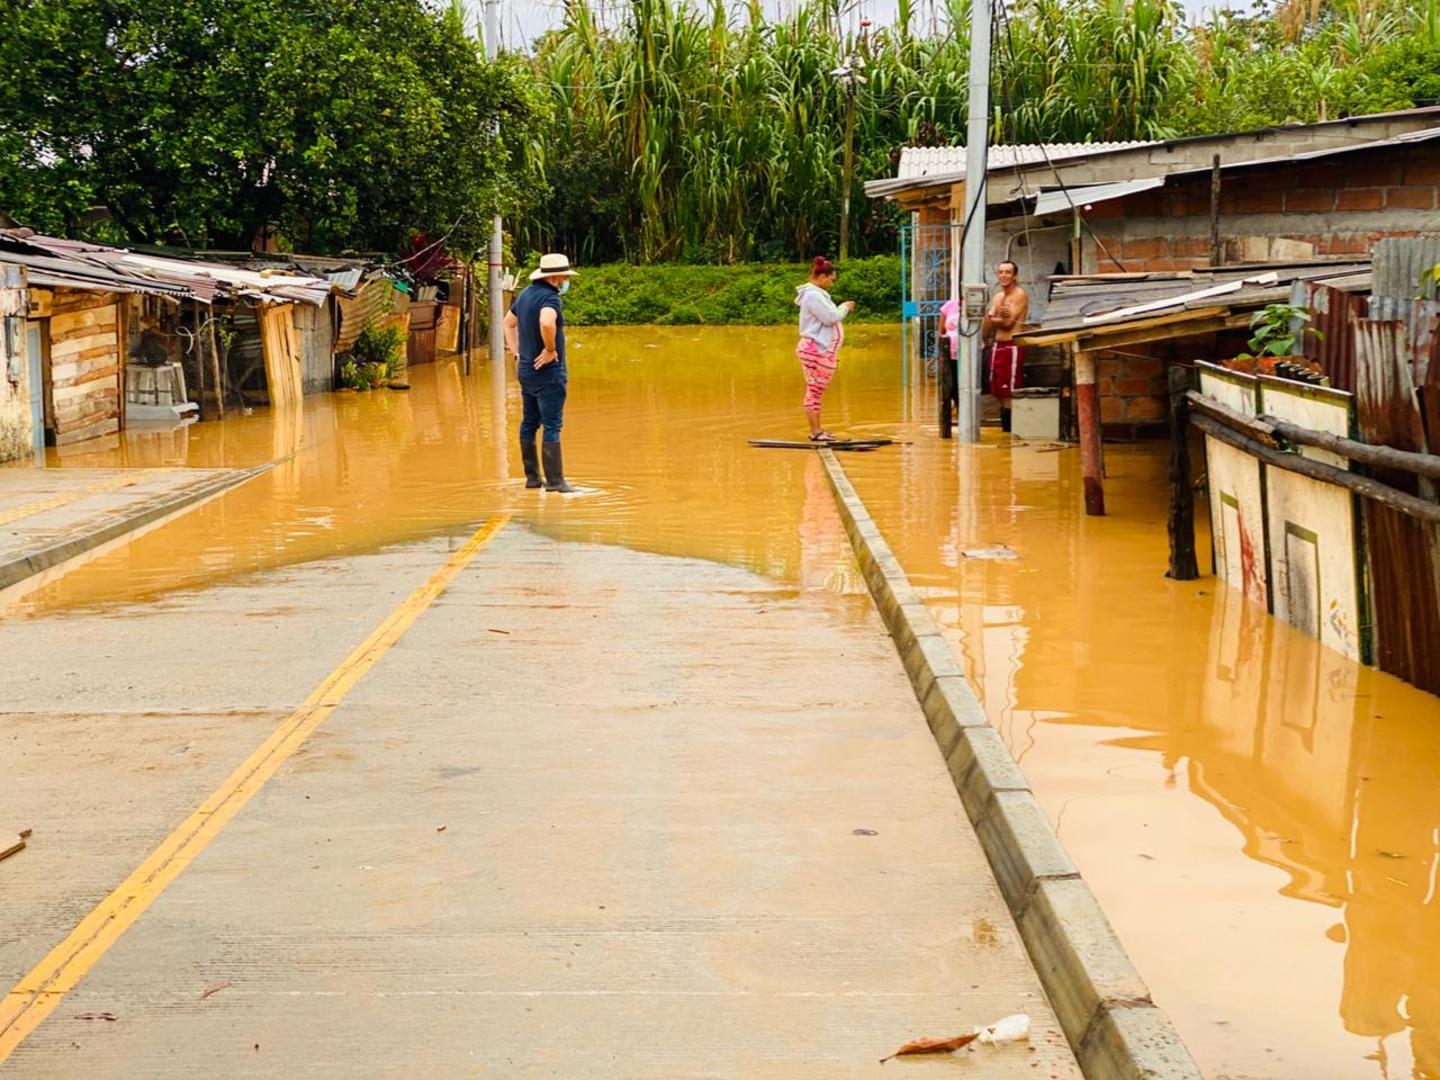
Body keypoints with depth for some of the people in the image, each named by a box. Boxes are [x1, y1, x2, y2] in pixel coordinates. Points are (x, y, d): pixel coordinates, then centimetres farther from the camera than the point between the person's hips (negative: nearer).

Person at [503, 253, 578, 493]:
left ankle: (532, 477, 20)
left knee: (529, 424, 13)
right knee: (552, 426, -6)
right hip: (548, 373, -9)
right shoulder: (550, 297, -18)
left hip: (526, 370, 9)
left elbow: (508, 322, 24)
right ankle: (555, 481, -6)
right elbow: (546, 323, -38)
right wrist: (550, 349, -23)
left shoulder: (526, 293, 11)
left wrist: (517, 352, 20)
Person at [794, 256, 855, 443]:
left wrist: (843, 309, 10)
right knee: (814, 390, -7)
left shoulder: (817, 294, 18)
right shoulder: (813, 295, -15)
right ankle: (815, 432, -6)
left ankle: (817, 430, 14)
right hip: (815, 350, -11)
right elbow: (831, 317, -19)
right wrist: (845, 307, -4)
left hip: (822, 350, 11)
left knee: (816, 392, 11)